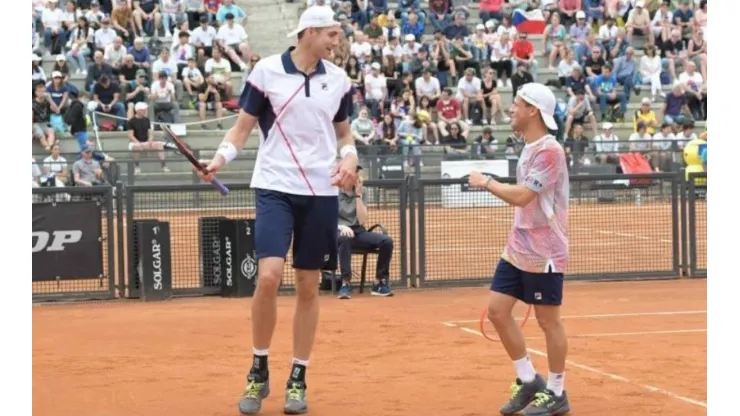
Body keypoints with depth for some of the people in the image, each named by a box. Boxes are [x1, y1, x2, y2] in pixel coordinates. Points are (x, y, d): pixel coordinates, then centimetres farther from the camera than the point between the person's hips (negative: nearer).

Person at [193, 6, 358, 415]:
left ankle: (297, 380, 15)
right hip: (275, 187, -3)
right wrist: (219, 158, -16)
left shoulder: (338, 79, 7)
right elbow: (242, 127, 1)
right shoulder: (266, 71, -4)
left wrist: (349, 157, -2)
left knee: (308, 286, 5)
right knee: (268, 276, -17)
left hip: (322, 192, 4)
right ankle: (258, 372, 1)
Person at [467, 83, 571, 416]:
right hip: (517, 248, 9)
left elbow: (521, 196, -25)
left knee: (548, 319, 1)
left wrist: (486, 182, -11)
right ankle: (528, 381, 18)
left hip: (544, 253, -9)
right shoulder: (528, 148, 12)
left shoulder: (549, 151, -18)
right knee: (497, 309, 5)